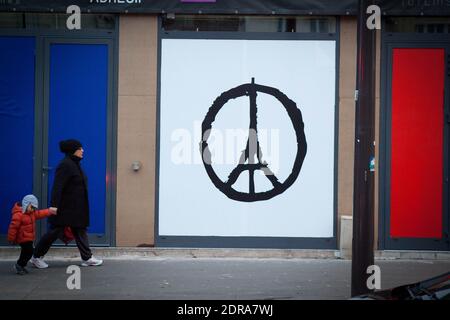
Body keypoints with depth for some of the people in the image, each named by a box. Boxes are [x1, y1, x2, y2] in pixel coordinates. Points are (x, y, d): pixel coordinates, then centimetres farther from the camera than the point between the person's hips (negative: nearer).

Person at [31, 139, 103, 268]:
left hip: (76, 208, 10)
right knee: (56, 232, -1)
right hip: (65, 208, -10)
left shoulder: (75, 164, 12)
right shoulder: (65, 165, -18)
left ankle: (87, 258, 15)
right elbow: (57, 187, -23)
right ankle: (36, 257, 14)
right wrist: (55, 207, -27)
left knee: (80, 231, 10)